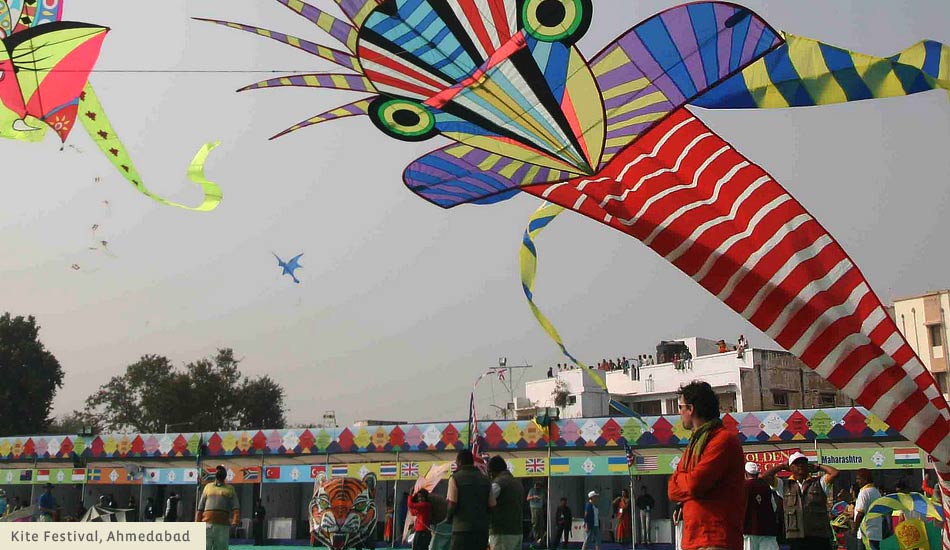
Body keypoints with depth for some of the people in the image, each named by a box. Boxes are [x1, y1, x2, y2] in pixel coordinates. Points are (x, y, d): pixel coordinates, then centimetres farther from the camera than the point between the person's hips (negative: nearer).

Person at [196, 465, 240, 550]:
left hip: (223, 525, -1)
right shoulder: (208, 487, 17)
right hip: (207, 524, 1)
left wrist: (235, 521, -19)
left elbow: (235, 508, 0)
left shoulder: (230, 489, 12)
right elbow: (200, 507, 15)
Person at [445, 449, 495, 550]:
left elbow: (452, 504, -11)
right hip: (482, 529, 5)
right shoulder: (485, 479, 11)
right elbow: (492, 505, 6)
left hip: (463, 529, -5)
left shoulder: (455, 478, -4)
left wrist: (448, 518, 7)